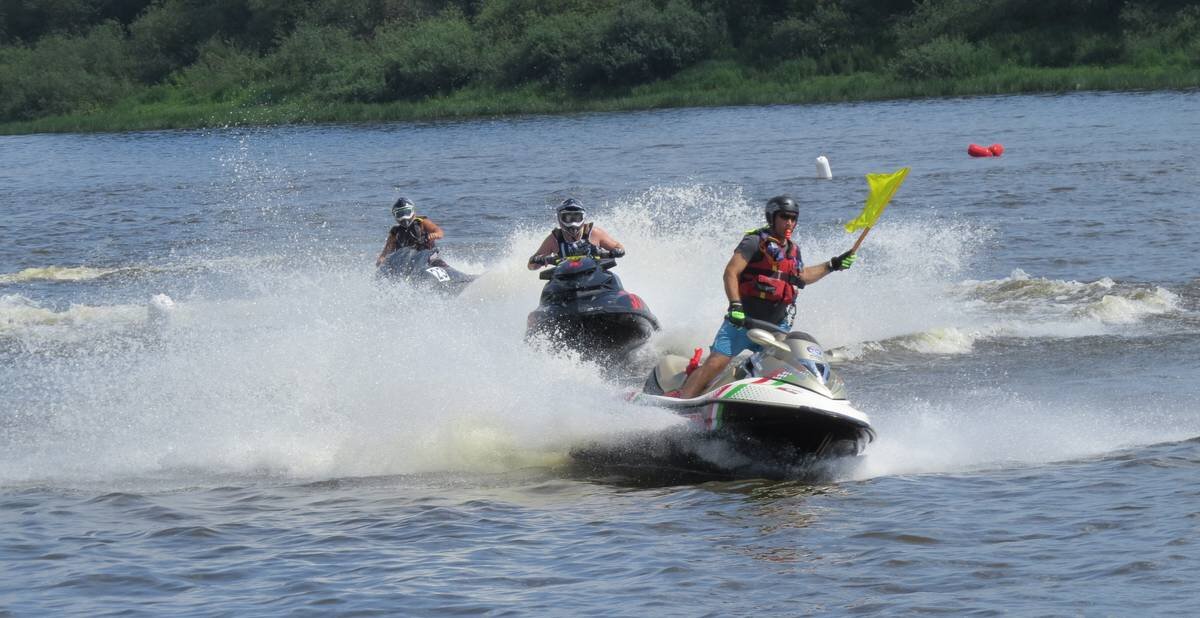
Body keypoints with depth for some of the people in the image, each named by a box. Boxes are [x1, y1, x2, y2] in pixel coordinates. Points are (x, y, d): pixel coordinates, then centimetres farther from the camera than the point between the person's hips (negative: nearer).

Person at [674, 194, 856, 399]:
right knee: (715, 364, -16)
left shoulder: (793, 250, 17)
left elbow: (802, 276, 35)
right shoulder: (756, 242, -6)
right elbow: (731, 272, -14)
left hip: (776, 326, 7)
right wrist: (735, 304, -25)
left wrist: (832, 265, 29)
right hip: (743, 320, -7)